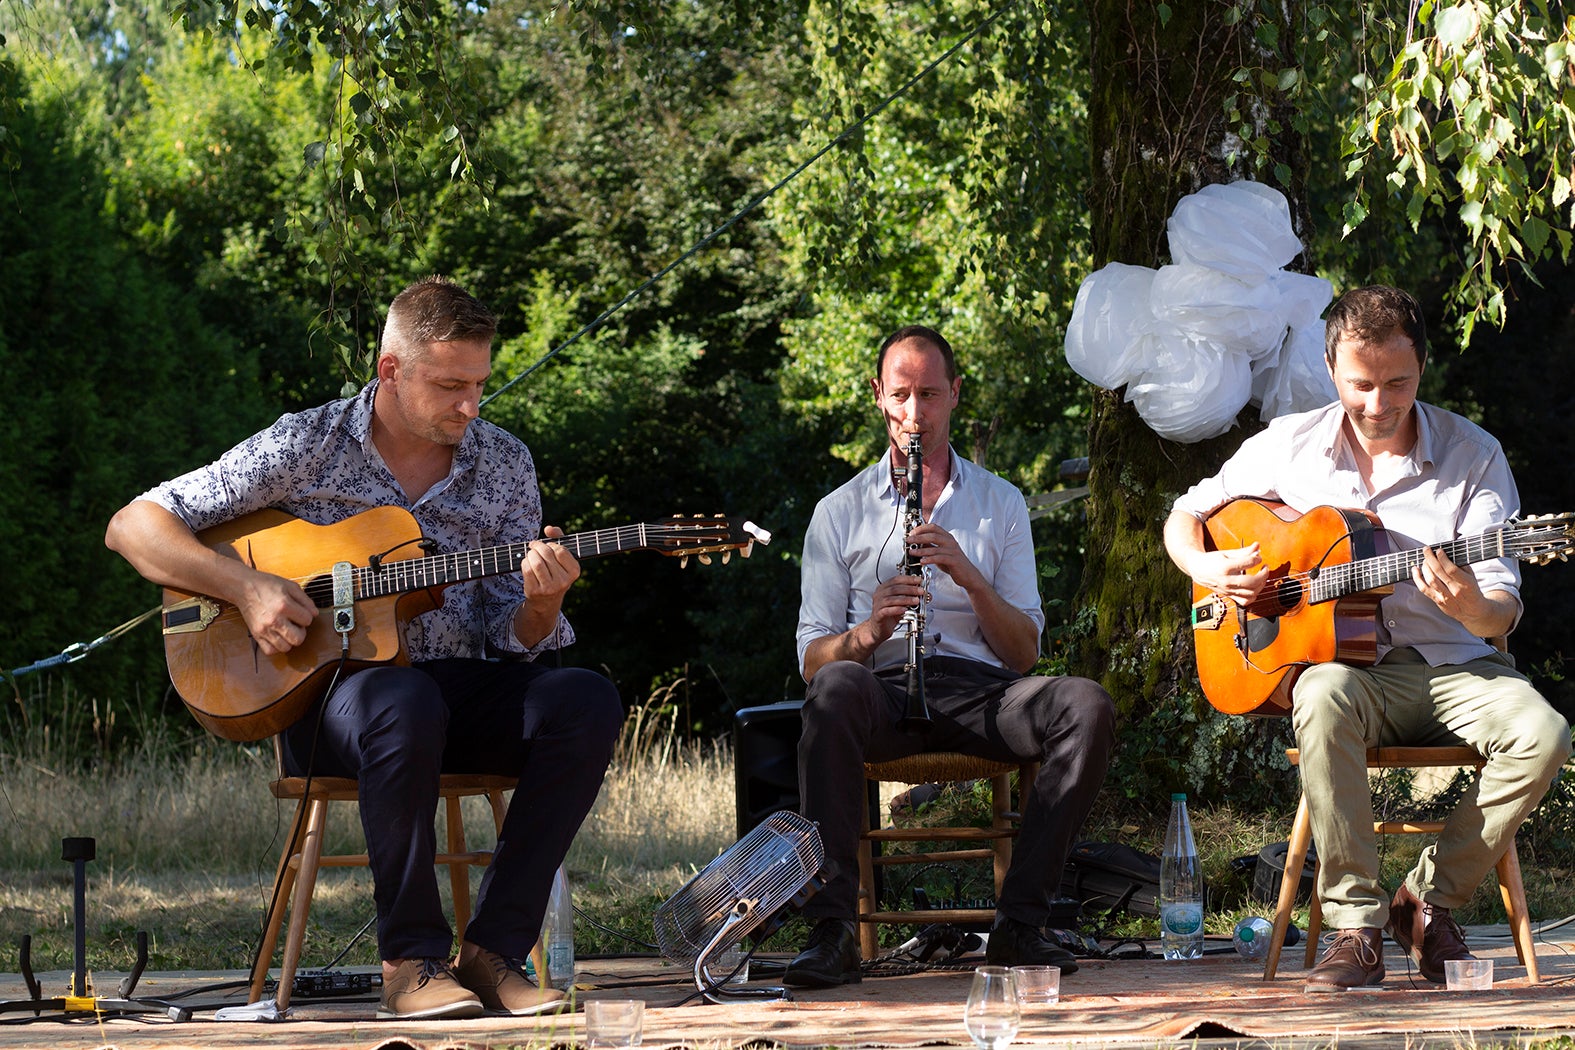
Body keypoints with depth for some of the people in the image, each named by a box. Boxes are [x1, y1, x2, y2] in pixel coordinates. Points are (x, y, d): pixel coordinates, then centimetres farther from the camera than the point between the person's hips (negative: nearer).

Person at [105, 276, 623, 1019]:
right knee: (405, 701, -40)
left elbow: (511, 640, 5)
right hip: (329, 686, -4)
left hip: (461, 687, 4)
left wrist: (541, 604, -19)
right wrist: (245, 587, -17)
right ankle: (413, 959, -27)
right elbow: (132, 526, -3)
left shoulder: (503, 464, 8)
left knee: (587, 702, -26)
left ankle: (493, 950, -21)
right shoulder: (307, 447, -3)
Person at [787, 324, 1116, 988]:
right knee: (837, 690, -38)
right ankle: (831, 928, -38)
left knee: (1087, 707, -30)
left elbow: (1024, 653, 10)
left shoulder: (1000, 503, 18)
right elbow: (812, 661, 7)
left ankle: (1019, 920, -26)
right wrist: (871, 631, -15)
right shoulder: (839, 512, 15)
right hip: (885, 694, -1)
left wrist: (970, 576, -8)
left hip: (981, 692, 2)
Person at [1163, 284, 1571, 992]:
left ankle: (1428, 901, -9)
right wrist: (1207, 569, -7)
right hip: (1346, 663, -1)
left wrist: (1473, 606, -30)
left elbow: (1502, 613, -5)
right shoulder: (1288, 447, 4)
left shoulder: (1472, 455, -1)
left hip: (1450, 665, 1)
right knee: (1324, 697, -38)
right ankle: (1356, 925, -30)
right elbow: (1185, 516, 16)